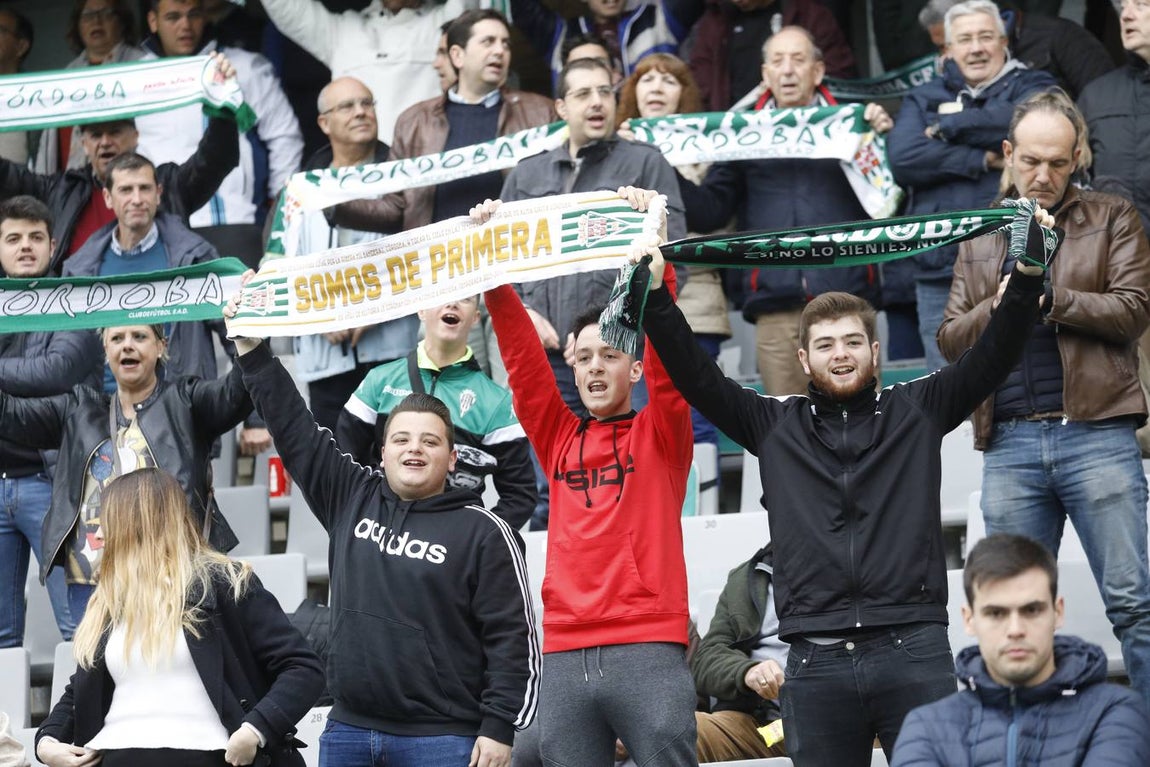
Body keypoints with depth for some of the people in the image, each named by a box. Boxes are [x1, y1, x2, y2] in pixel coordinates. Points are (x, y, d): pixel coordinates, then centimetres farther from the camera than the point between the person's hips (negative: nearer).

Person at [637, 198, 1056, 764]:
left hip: (913, 653, -1)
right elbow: (695, 376, 8)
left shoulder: (916, 412, 12)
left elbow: (994, 355, 5)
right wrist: (656, 297, -3)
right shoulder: (775, 426, 14)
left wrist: (1029, 273, -8)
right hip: (816, 664, 1)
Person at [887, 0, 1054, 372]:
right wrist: (983, 160, -8)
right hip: (942, 273, 3)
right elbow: (902, 158, -1)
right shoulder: (924, 99, 18)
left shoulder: (1031, 86, 11)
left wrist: (947, 125, -2)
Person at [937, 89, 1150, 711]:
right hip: (1010, 443, 3)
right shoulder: (979, 240, 20)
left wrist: (1052, 298, -13)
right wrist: (999, 307, -5)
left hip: (1095, 433, -3)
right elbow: (950, 338, 14)